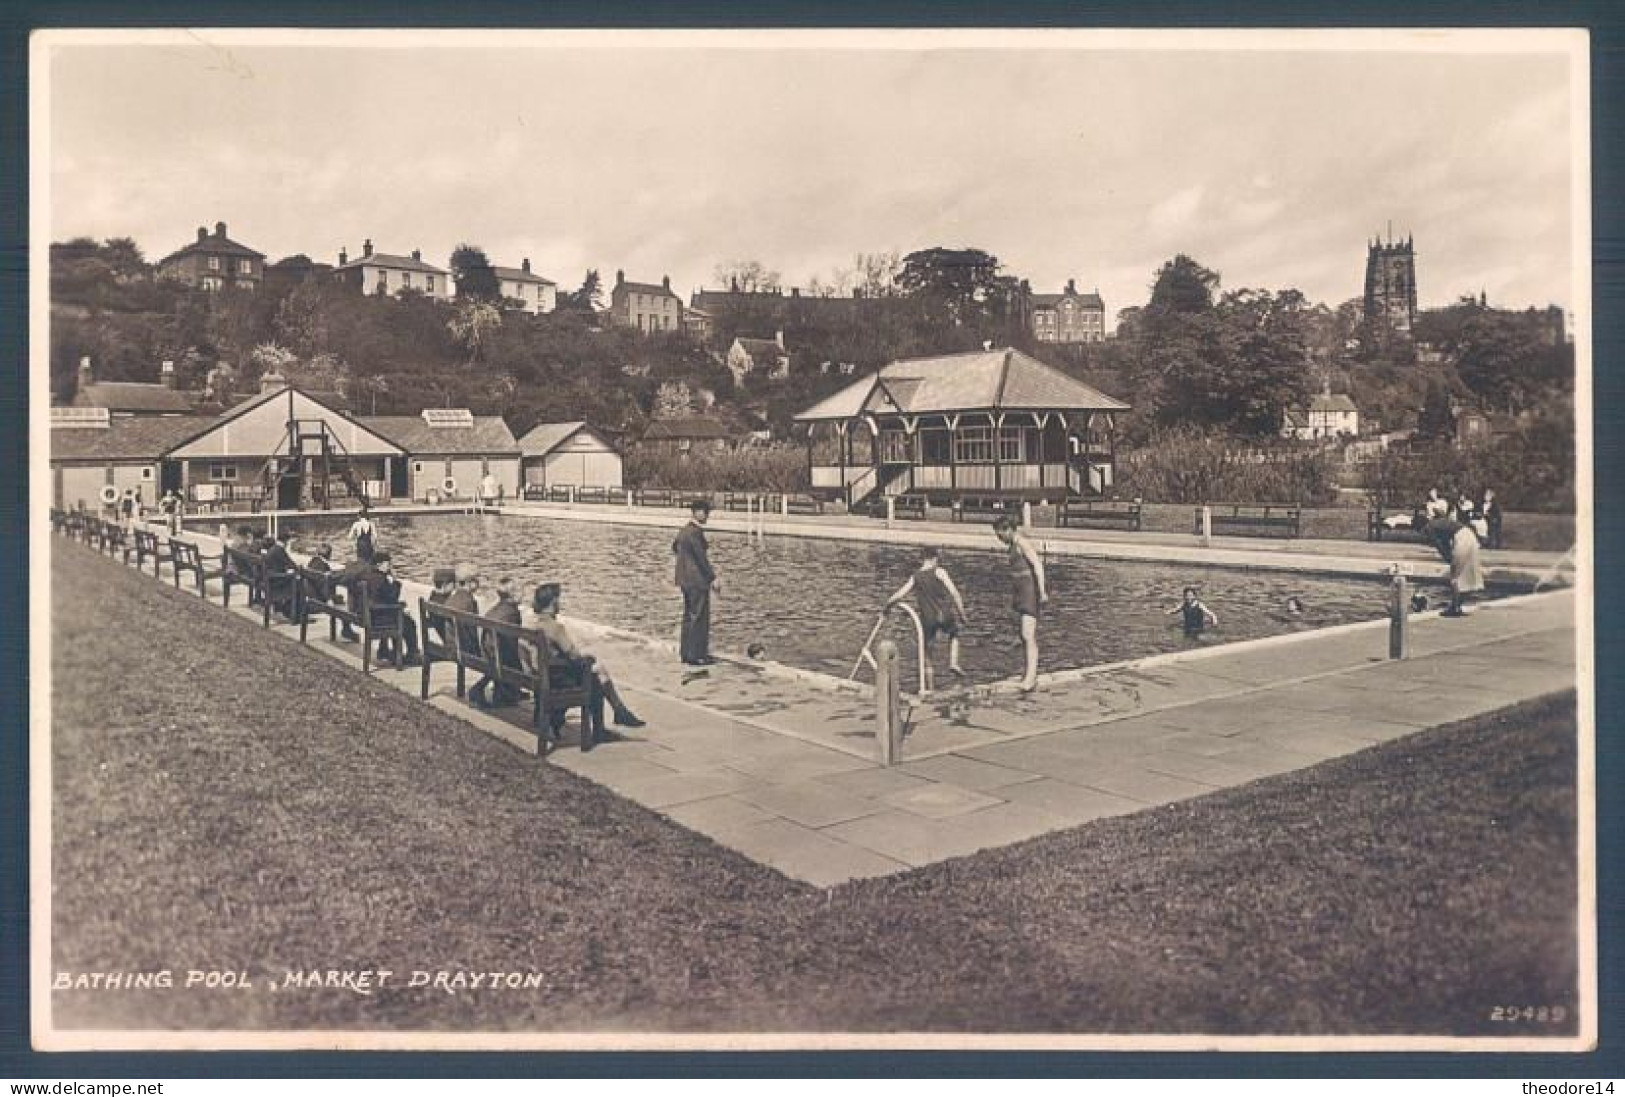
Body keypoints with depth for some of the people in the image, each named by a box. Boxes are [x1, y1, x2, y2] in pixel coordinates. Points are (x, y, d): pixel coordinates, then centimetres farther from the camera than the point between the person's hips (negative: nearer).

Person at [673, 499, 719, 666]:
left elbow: (675, 547, 29)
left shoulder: (683, 531, 12)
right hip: (697, 581, -10)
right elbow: (701, 557, -20)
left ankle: (687, 653, 20)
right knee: (699, 619, -5)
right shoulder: (695, 532, -18)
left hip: (685, 580, 10)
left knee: (689, 617, 15)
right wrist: (713, 578, -17)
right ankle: (696, 656, -3)